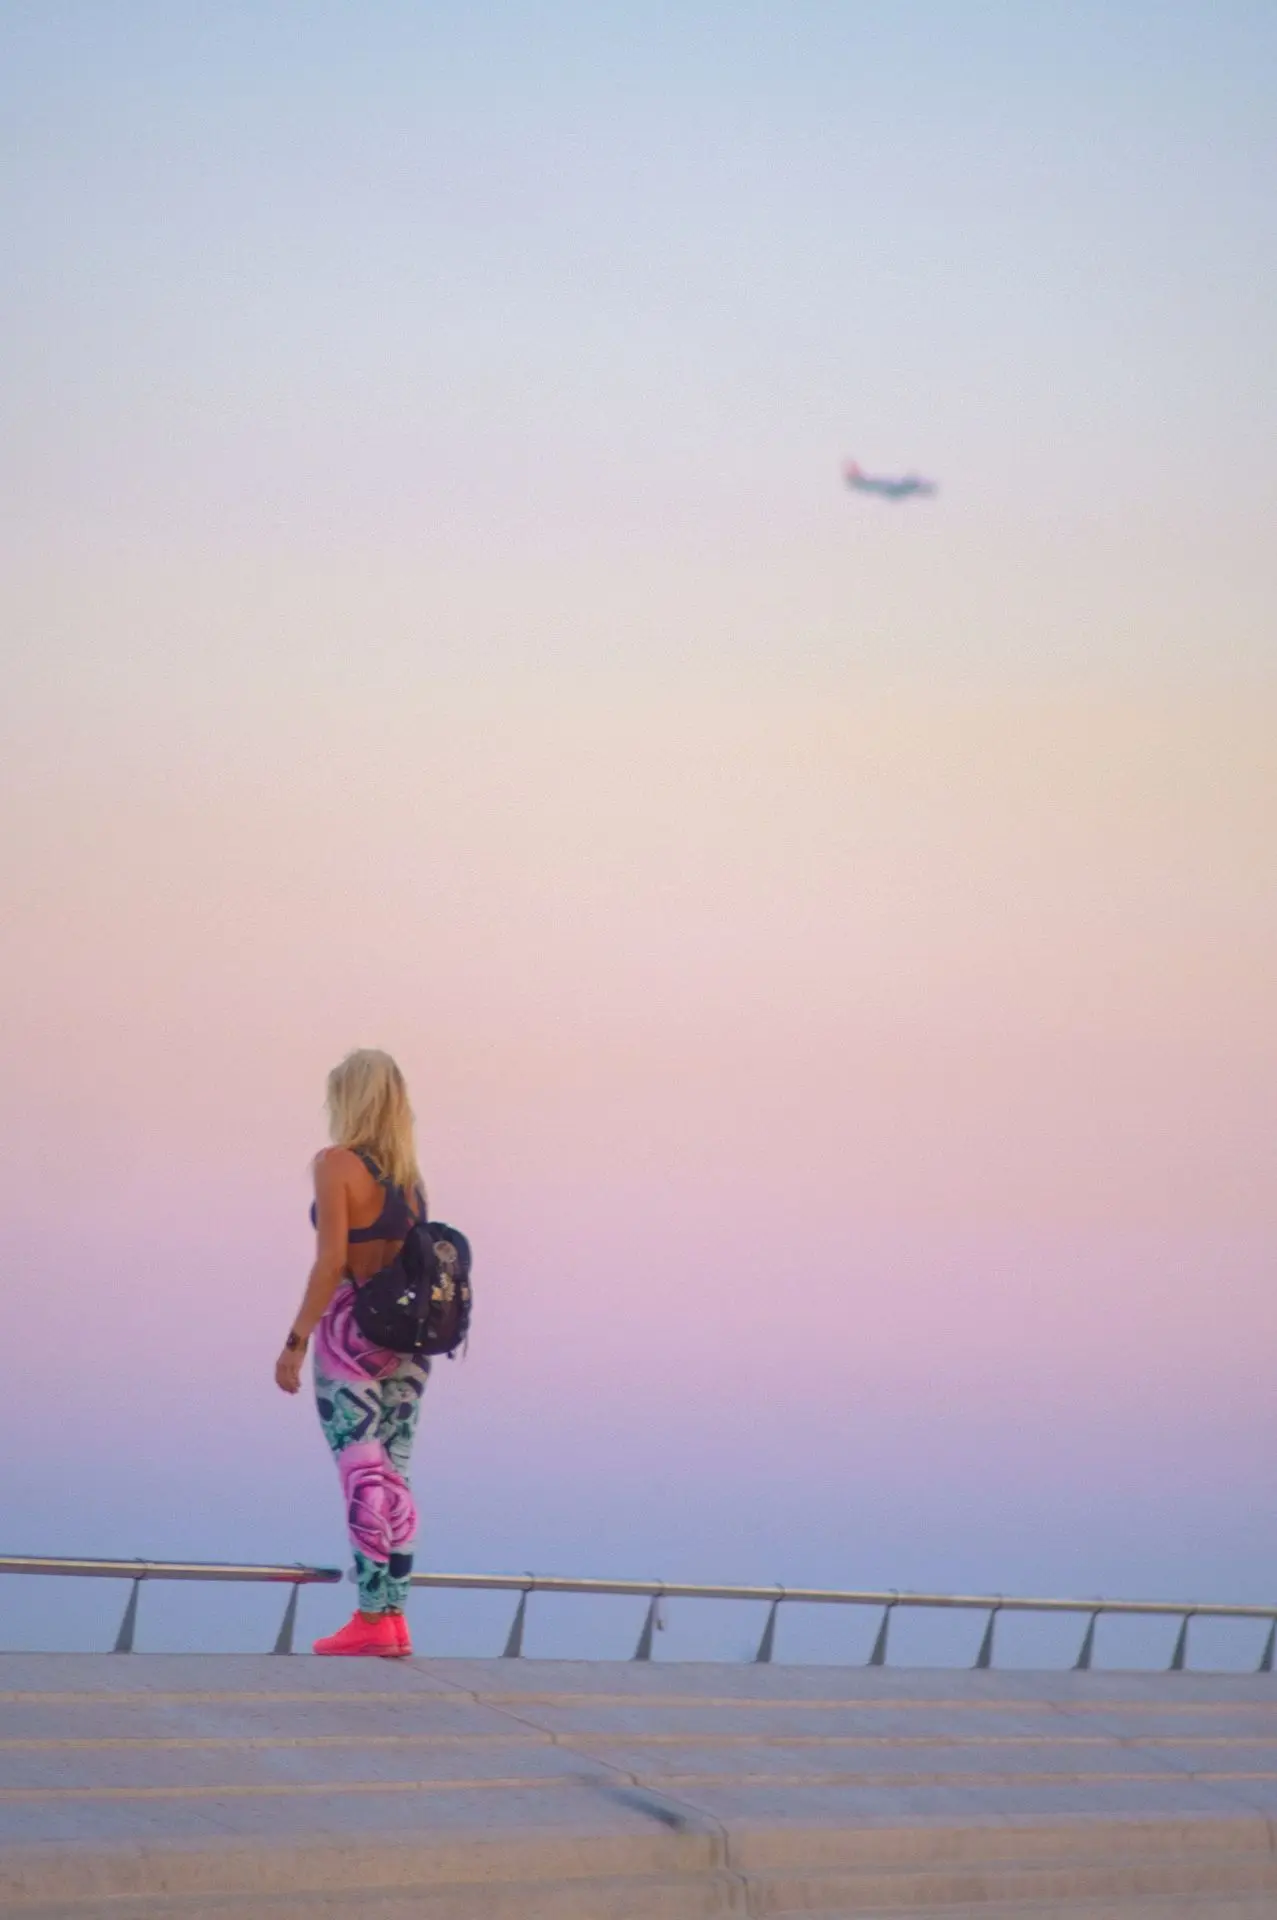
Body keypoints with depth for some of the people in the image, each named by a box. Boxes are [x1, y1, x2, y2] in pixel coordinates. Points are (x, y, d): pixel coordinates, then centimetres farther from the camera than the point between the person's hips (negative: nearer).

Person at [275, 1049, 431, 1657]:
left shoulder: (338, 1165, -9)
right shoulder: (410, 1174, 10)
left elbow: (331, 1261, -15)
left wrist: (295, 1340, -13)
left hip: (351, 1331, -6)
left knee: (364, 1477, -6)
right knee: (394, 1474, 8)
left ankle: (373, 1618, -7)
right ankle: (394, 1615, 8)